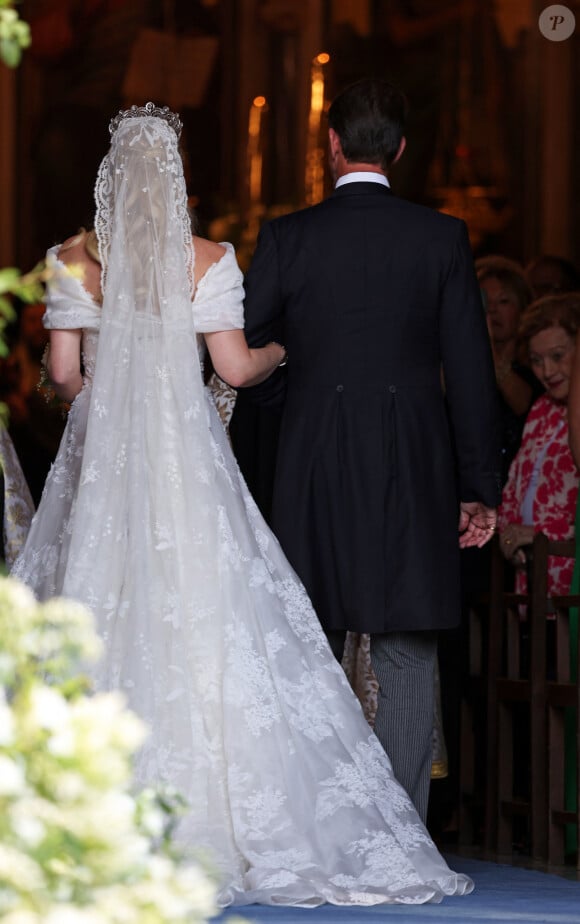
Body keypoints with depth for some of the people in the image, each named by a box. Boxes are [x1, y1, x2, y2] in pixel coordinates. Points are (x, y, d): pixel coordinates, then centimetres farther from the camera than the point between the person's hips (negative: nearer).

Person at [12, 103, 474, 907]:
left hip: (101, 449, 1)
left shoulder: (75, 260, 0)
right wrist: (282, 349, 18)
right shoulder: (208, 261, -2)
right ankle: (212, 816, -5)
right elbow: (235, 367, -3)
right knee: (203, 615, -1)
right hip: (185, 450, -1)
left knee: (98, 622, 3)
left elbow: (63, 371, 0)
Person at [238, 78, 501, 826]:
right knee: (407, 662, 0)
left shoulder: (287, 238, -2)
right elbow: (470, 370, -2)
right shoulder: (442, 238, -2)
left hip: (314, 471, 1)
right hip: (415, 474, -1)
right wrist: (478, 486, 3)